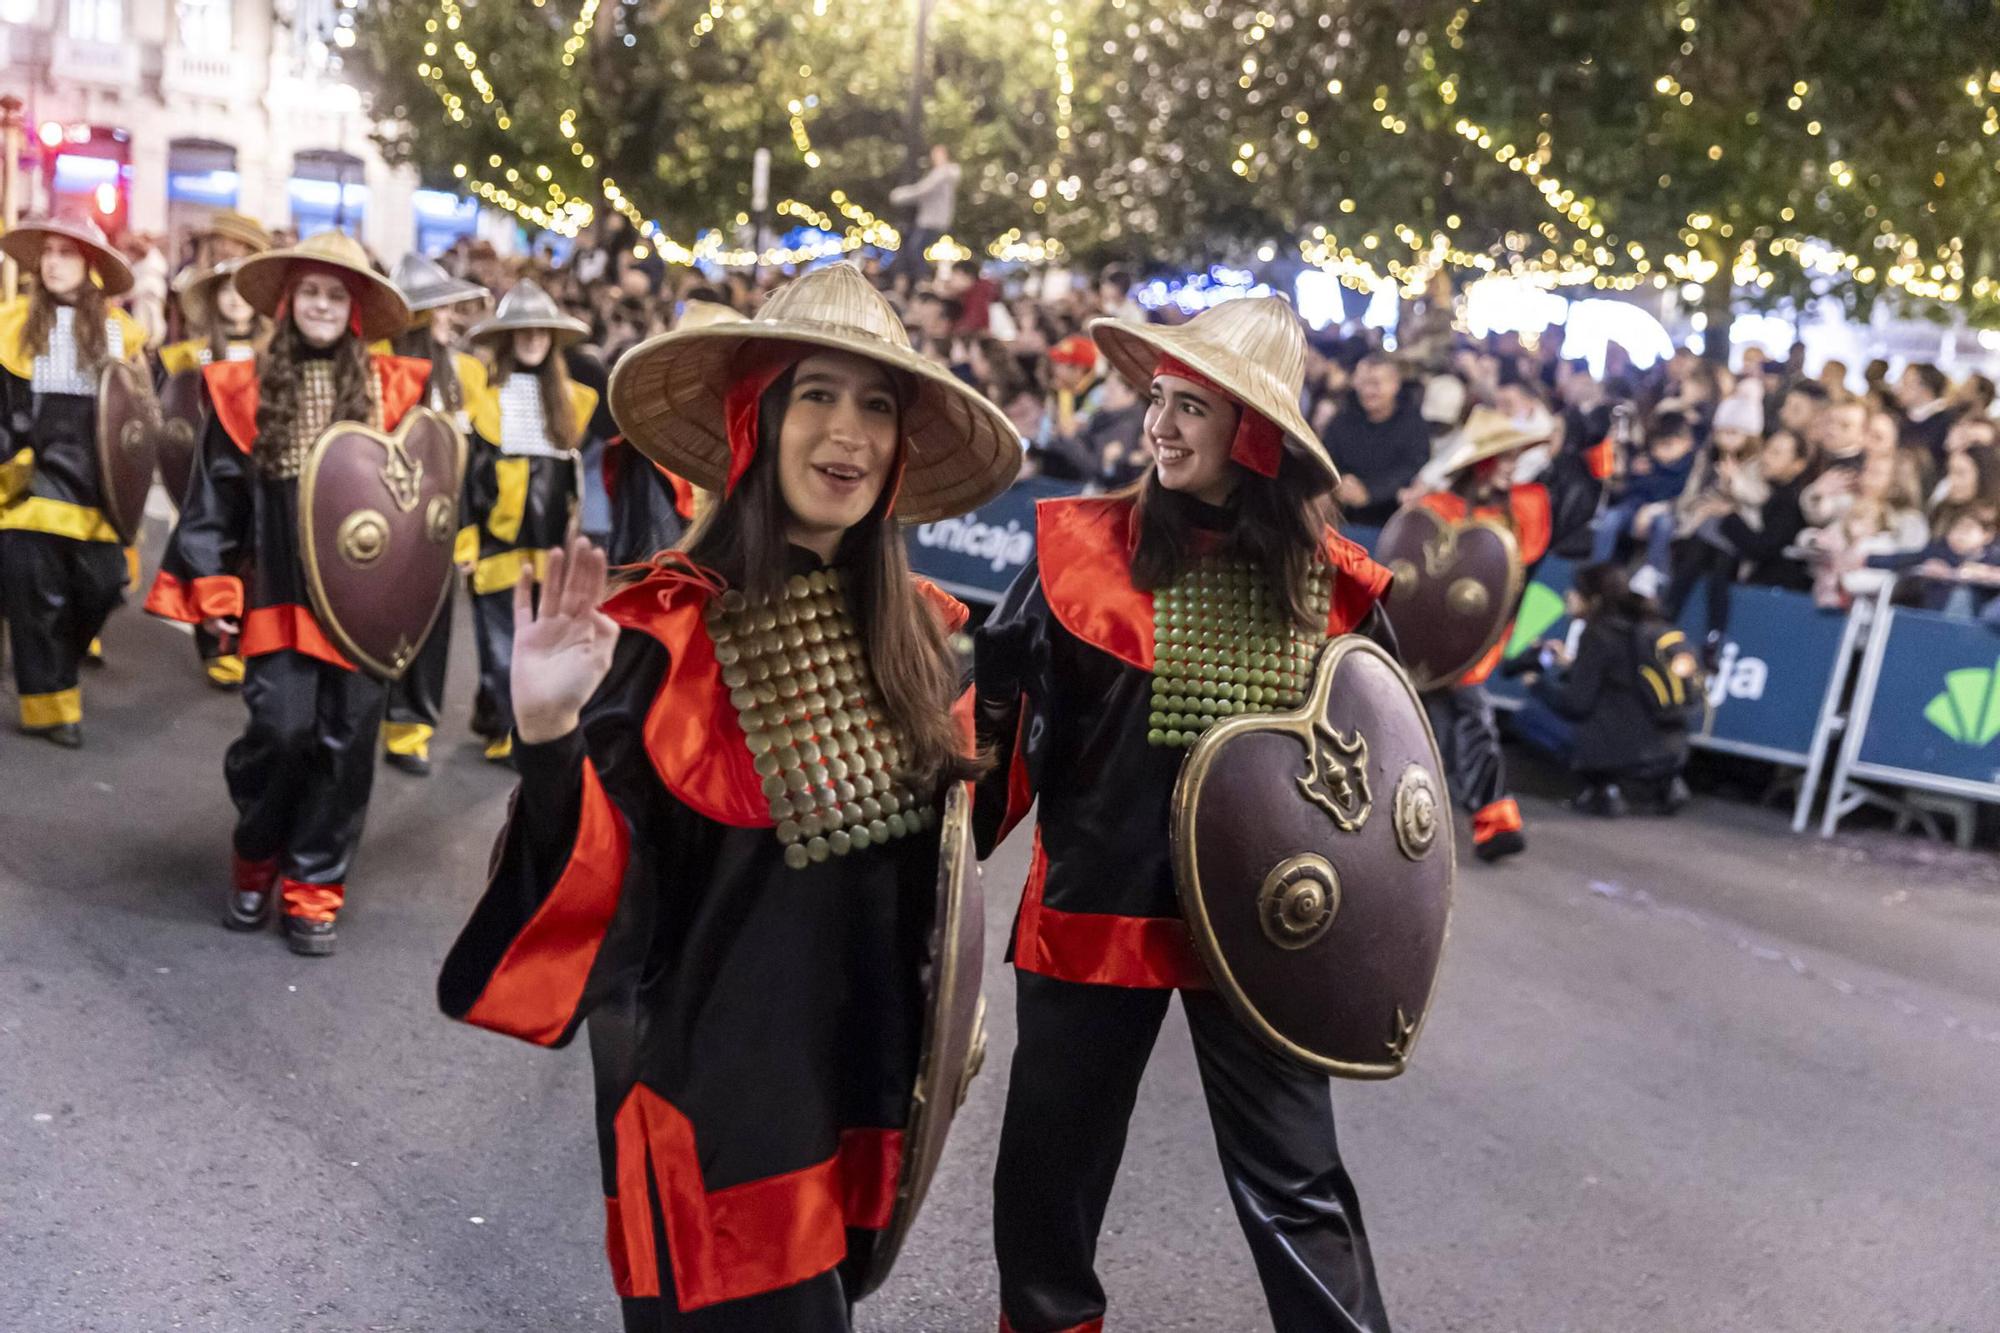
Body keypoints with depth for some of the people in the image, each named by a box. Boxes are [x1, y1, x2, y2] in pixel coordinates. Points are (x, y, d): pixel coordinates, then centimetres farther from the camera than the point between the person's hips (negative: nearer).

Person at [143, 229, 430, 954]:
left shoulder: (390, 388, 3)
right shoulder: (246, 387, 2)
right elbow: (217, 495, 3)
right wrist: (213, 588, -1)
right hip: (280, 592, -1)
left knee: (344, 739, 4)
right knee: (281, 728, -7)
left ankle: (313, 889, 19)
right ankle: (255, 862, 22)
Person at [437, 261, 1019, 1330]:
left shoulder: (923, 628, -2)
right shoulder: (661, 631, -18)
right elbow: (594, 888, -19)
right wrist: (550, 735, -35)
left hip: (865, 1075, 6)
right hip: (716, 1087, -6)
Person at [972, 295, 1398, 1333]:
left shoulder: (1329, 582, -4)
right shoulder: (1082, 547, -8)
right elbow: (998, 711, -2)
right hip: (1091, 907, 1)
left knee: (1294, 1182, 8)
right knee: (1050, 1165, 17)